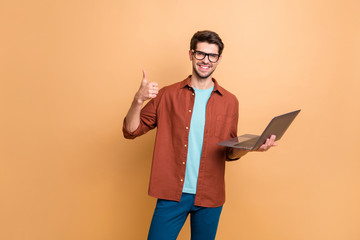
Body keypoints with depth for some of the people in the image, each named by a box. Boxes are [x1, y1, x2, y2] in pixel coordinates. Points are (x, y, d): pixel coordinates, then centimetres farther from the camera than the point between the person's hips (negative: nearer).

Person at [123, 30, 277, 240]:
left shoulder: (230, 102, 4)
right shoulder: (168, 95, 1)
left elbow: (229, 152, 10)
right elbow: (131, 131, 0)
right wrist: (138, 100, -17)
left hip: (209, 198, 2)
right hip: (171, 194, -1)